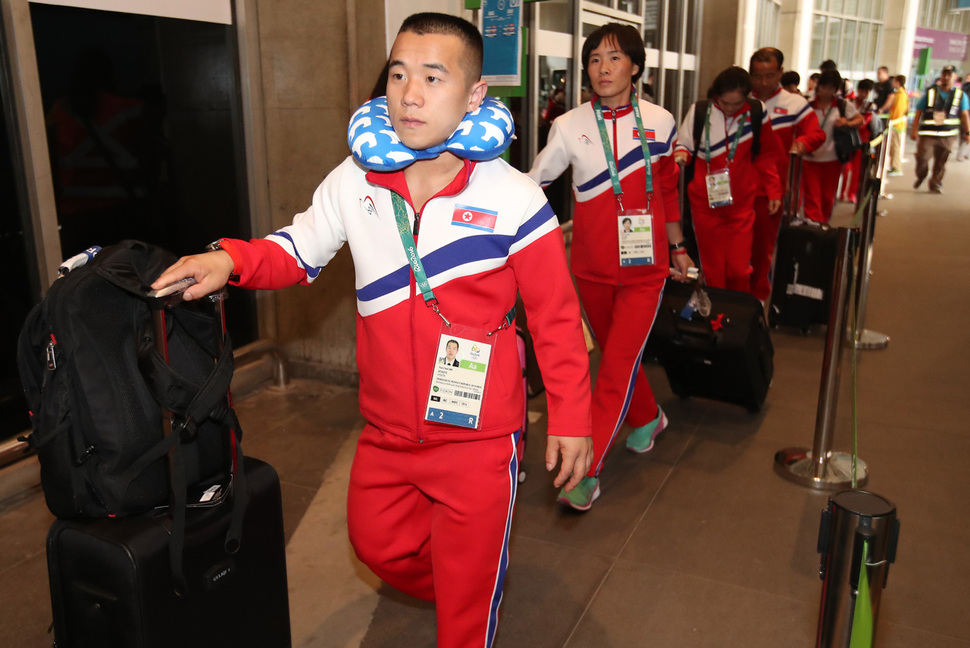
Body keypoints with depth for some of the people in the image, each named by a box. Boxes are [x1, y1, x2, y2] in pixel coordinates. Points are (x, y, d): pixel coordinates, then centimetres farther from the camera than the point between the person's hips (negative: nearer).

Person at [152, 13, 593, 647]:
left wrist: (570, 418, -7)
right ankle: (450, 586, 57)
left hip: (478, 438, -5)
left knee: (469, 587, 12)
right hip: (387, 431, 5)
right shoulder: (355, 181, -4)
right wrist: (231, 260, -11)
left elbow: (556, 315, -9)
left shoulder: (514, 198, -15)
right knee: (377, 544, 26)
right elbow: (298, 250, 9)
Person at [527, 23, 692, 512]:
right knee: (615, 353, 17)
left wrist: (676, 247, 18)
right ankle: (647, 418, 46)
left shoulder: (659, 121, 1)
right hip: (591, 267, 2)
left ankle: (585, 471, -2)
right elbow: (533, 181, 4)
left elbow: (667, 188, 12)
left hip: (643, 268, -1)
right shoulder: (569, 127, -2)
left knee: (618, 365, -8)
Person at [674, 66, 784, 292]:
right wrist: (680, 156, -17)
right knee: (713, 271, 5)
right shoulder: (699, 111, -2)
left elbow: (767, 155, 11)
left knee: (739, 269, -4)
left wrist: (773, 191, 11)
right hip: (705, 203, 0)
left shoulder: (756, 112, 2)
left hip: (741, 205, 0)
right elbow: (684, 144, 6)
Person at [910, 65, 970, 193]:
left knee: (941, 162, 3)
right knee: (922, 157, -10)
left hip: (948, 135, 1)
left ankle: (935, 184, 19)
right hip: (927, 133, -1)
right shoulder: (930, 92, 6)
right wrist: (914, 130, -4)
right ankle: (920, 177, 18)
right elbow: (918, 112, 4)